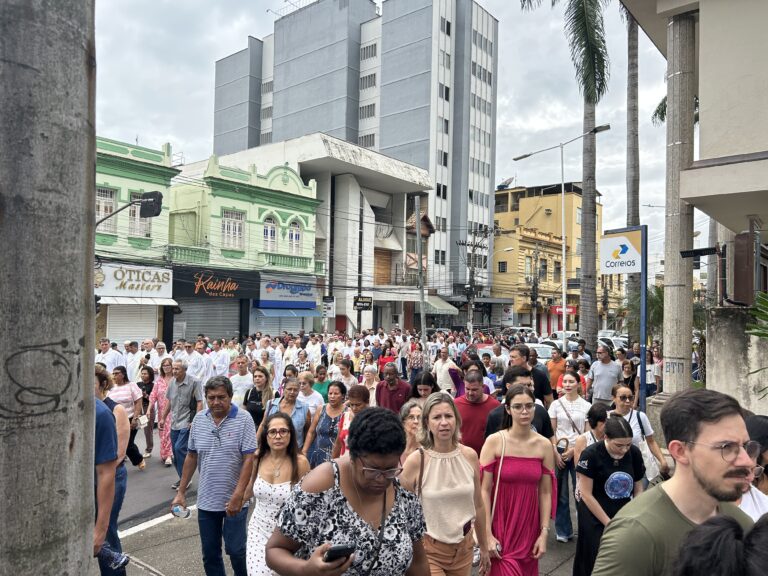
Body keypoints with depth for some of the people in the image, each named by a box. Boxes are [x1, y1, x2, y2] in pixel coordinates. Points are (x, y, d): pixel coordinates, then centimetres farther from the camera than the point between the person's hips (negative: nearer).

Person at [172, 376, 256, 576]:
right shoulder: (199, 419, 1)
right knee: (210, 553, 14)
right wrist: (181, 491, 8)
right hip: (206, 500, 4)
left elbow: (249, 459, -15)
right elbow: (191, 457, 10)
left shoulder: (243, 419, -12)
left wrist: (237, 495, -20)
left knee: (235, 549, 4)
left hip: (235, 500, -4)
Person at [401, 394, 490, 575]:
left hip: (463, 547, 3)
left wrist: (484, 547, 14)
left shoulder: (469, 455, -5)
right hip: (427, 549, -3)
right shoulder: (416, 461, -16)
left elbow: (478, 505, 7)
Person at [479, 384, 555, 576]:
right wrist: (487, 535, -12)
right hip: (500, 526, -3)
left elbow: (545, 492, 2)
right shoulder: (494, 441, -11)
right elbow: (484, 490, -10)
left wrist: (544, 533, -1)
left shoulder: (544, 445, -2)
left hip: (529, 527, 3)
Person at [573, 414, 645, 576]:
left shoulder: (634, 453, -7)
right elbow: (586, 495, -14)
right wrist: (609, 524, -10)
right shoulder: (591, 454, -19)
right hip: (594, 518, -3)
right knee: (595, 562, 4)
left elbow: (638, 489, 5)